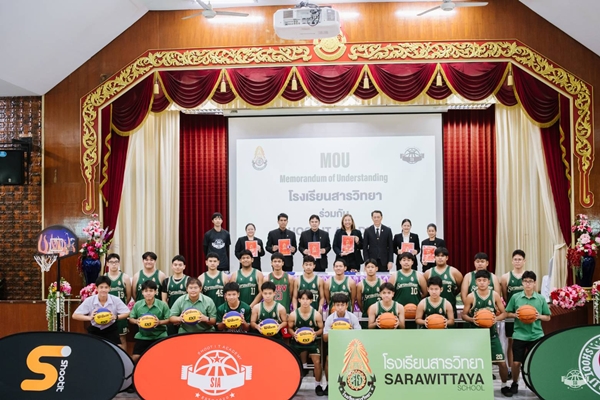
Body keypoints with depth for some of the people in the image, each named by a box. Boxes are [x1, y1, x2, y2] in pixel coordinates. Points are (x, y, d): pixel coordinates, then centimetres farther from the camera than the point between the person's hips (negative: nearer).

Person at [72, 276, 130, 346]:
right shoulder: (89, 300, -14)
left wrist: (116, 317, -24)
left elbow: (127, 313, -5)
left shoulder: (115, 300, -13)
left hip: (111, 330, 0)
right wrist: (89, 318, -28)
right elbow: (75, 315, -11)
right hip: (94, 331, 0)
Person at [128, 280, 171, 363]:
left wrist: (160, 322, -24)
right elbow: (131, 319, 5)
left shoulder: (163, 305, -10)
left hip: (159, 336, -2)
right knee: (135, 358, 1)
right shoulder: (137, 305, -4)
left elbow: (169, 320, -7)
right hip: (142, 336, 2)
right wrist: (136, 321, -16)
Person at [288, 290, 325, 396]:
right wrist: (293, 334, -22)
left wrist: (316, 333, -25)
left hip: (313, 341, -1)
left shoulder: (316, 314, -15)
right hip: (297, 341, 1)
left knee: (317, 362, -8)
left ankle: (318, 385, 13)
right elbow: (289, 328, -2)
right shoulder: (293, 314, -14)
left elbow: (321, 329, -6)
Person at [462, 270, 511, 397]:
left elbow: (504, 313, 3)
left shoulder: (495, 295, -3)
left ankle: (504, 386, 24)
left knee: (502, 362, 2)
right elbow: (464, 315, -1)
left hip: (492, 334, 1)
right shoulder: (471, 297, -7)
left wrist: (497, 318, -17)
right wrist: (472, 319, -20)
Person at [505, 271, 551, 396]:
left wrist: (539, 316, -12)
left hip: (536, 335, 1)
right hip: (519, 335, 0)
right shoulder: (515, 297, -1)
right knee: (516, 362, 2)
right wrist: (515, 315, -14)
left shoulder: (541, 299, 1)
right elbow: (507, 314, 6)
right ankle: (515, 383, 23)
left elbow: (548, 317, 8)